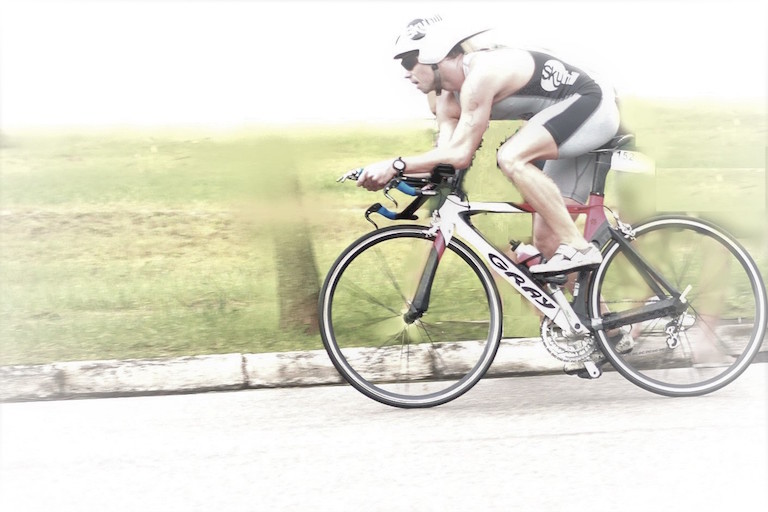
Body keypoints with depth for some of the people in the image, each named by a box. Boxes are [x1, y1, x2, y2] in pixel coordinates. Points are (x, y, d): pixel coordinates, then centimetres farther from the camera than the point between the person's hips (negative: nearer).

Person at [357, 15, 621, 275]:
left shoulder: (481, 72, -25)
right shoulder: (448, 100, 4)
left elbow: (460, 154, -30)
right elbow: (445, 158, -3)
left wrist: (394, 165, -30)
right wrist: (389, 175, -17)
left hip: (593, 105, -10)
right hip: (571, 125, 10)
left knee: (510, 157, -30)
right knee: (546, 240, 3)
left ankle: (578, 248, -24)